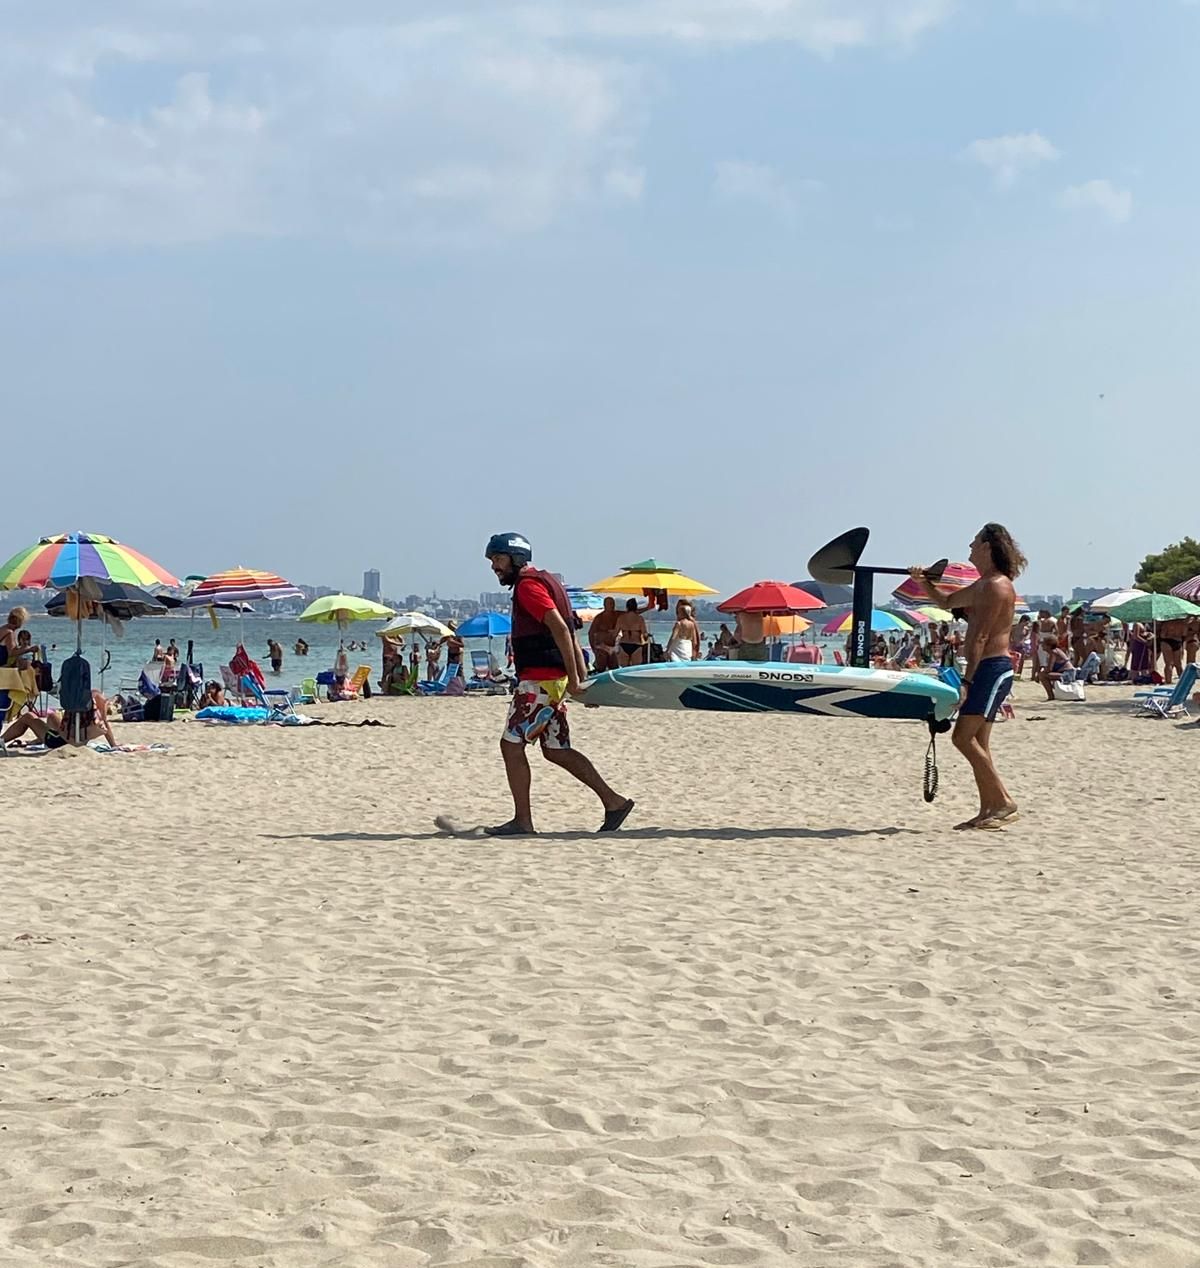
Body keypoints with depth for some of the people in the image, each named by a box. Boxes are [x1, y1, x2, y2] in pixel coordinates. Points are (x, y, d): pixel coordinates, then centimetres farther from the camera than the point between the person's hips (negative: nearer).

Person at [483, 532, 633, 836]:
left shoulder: (528, 585, -12)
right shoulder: (544, 580, 20)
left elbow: (560, 629, -22)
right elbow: (568, 633, 20)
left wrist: (573, 680, -22)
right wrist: (580, 677, 17)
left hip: (540, 680, -10)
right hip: (552, 679, 10)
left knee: (511, 744, -5)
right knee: (556, 750, 12)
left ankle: (522, 821, -3)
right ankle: (614, 801, 11)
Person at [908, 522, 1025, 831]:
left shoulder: (996, 586, -13)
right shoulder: (983, 585, 19)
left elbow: (980, 638, -19)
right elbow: (946, 601, 35)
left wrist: (966, 682, -23)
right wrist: (923, 582, 17)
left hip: (992, 668, -10)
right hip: (986, 670, 10)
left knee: (964, 737, -16)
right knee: (977, 743, 9)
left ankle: (1004, 802, -14)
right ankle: (988, 811, 10)